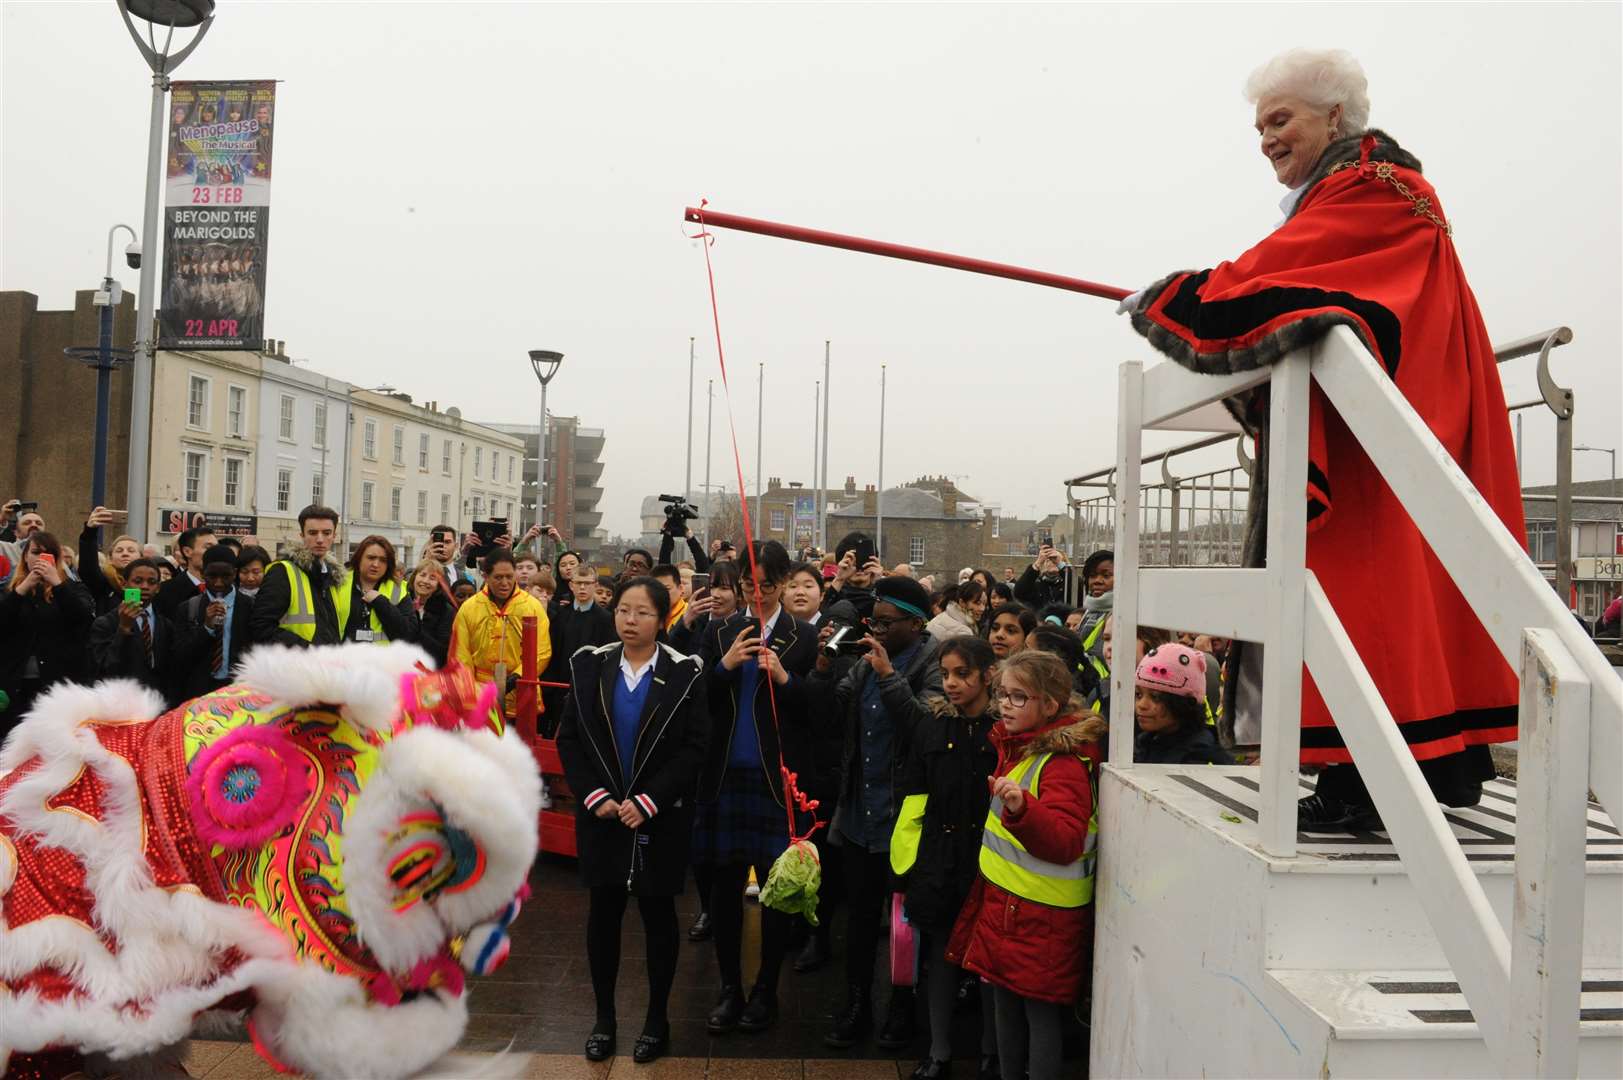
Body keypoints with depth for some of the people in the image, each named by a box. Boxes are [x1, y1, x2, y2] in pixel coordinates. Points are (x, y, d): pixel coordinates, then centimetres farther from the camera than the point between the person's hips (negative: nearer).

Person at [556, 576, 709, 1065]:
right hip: (602, 813, 2)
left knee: (658, 913, 9)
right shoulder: (589, 665, 1)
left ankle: (657, 1019, 24)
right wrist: (594, 796, -10)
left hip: (661, 817, -2)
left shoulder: (685, 672, -7)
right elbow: (569, 738, 1)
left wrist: (648, 801, -17)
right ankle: (604, 1016, 26)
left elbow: (694, 749, -10)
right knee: (603, 911, 10)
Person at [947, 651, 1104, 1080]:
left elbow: (1064, 843, -32)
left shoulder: (1064, 763, -21)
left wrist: (1022, 808, -46)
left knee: (1041, 1009, 3)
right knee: (1005, 1004, 19)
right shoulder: (1016, 746, 7)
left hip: (1043, 915, -9)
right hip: (1004, 901, 9)